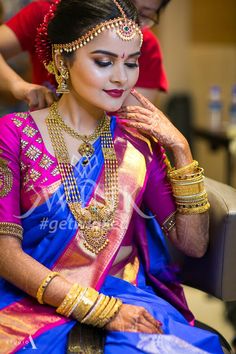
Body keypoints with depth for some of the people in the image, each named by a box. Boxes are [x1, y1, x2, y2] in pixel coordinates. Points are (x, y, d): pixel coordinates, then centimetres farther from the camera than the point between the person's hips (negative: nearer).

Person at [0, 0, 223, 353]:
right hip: (37, 305, -3)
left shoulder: (138, 139, 10)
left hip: (130, 300, 3)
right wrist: (103, 310, -15)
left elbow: (193, 245, 9)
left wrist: (181, 149, 0)